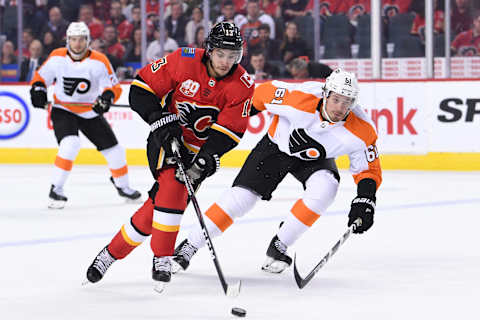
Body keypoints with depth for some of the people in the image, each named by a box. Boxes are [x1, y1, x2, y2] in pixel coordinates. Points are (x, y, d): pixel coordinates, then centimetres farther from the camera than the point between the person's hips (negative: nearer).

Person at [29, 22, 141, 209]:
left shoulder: (99, 61, -13)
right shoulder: (57, 57, -8)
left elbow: (114, 86, -11)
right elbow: (41, 76, 7)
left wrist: (107, 97, -33)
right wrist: (38, 89, -14)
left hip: (90, 112, 2)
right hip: (63, 111, -2)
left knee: (113, 149, 4)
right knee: (70, 144, -29)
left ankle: (122, 186, 31)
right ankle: (56, 189, -21)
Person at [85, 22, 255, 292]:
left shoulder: (243, 85, -11)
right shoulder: (184, 61, -16)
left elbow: (231, 130, -15)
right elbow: (141, 87, -10)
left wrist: (205, 158, -28)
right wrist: (160, 120, -22)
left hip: (201, 147, 2)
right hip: (166, 138, -2)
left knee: (160, 203, -9)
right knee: (172, 187, -25)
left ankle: (113, 252, 5)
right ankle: (162, 258, -12)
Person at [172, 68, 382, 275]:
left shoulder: (360, 131, -28)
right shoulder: (300, 99, -34)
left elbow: (369, 169, -13)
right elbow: (265, 92, -15)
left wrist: (364, 202, -27)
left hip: (315, 159, 1)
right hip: (277, 146, -1)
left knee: (325, 188, -29)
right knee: (242, 195, -13)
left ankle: (279, 246, -12)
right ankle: (189, 246, 0)